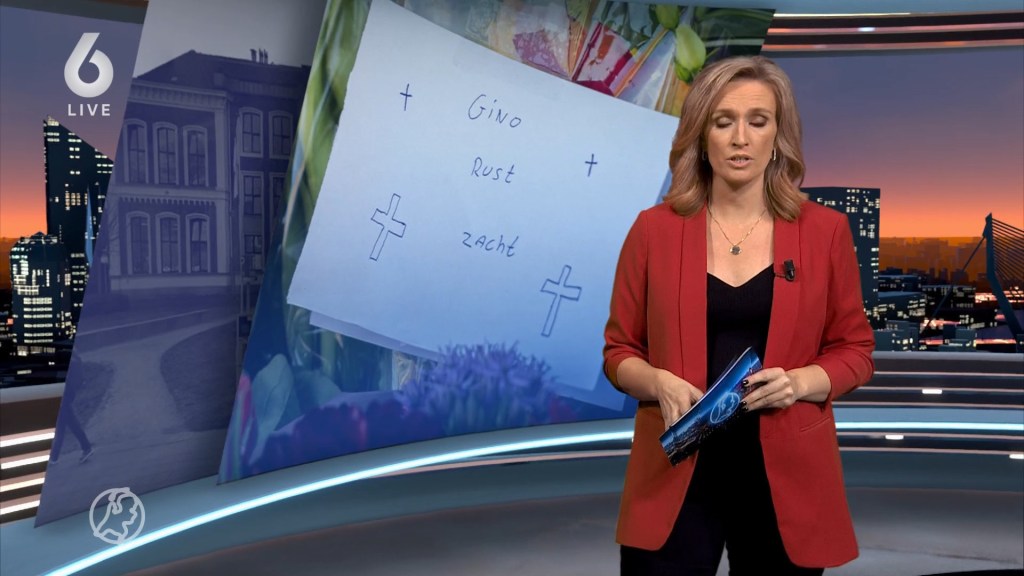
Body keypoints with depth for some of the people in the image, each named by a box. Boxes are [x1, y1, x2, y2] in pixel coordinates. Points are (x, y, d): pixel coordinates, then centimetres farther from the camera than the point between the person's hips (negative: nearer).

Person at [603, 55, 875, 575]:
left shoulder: (824, 231, 0)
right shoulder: (654, 229, -1)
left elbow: (854, 350, 6)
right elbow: (620, 351, 4)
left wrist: (801, 382, -13)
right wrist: (660, 384, -16)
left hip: (787, 476, 1)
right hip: (677, 473, -1)